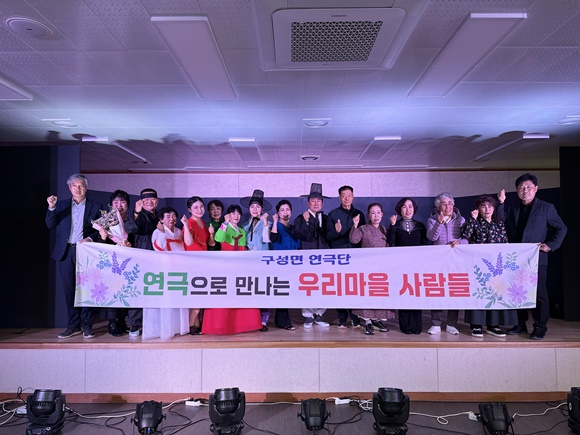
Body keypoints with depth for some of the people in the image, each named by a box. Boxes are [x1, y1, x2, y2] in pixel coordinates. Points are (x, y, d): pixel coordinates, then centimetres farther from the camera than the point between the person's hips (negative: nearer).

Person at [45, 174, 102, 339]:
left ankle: (87, 326, 6)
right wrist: (51, 208, -10)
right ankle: (73, 325, 15)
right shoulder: (61, 205, 13)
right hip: (65, 252, 3)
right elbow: (50, 225, 4)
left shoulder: (95, 207, 6)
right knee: (69, 290, 6)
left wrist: (89, 239, -14)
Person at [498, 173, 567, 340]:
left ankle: (540, 327, 8)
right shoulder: (512, 210, 13)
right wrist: (501, 203, -8)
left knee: (539, 293, 0)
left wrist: (550, 245, -8)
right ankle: (521, 324, 19)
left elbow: (561, 228, 4)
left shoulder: (546, 208, 3)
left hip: (536, 259, -4)